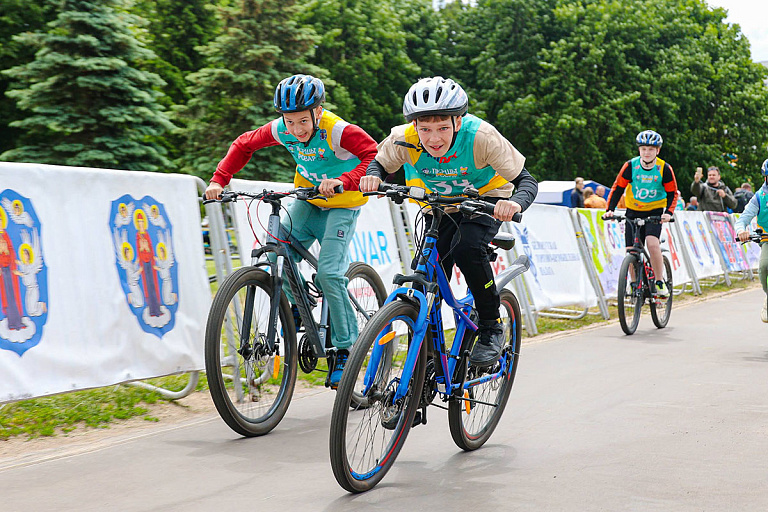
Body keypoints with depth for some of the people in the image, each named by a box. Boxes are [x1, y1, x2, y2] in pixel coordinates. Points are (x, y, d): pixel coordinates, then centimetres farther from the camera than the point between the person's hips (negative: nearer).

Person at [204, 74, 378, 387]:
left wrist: (343, 181, -49)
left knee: (329, 273, -19)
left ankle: (346, 348, -5)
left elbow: (377, 156, -35)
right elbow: (243, 145, 1)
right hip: (307, 200, 5)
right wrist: (219, 180, -10)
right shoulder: (281, 130, -14)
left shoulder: (338, 131, -28)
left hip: (342, 205, -5)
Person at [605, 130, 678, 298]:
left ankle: (660, 282, -11)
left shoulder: (664, 169, -11)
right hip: (633, 212, 2)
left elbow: (672, 193, -4)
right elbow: (618, 188, -5)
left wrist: (669, 212, -21)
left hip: (655, 212, -2)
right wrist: (610, 209, -17)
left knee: (652, 243, -25)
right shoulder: (630, 166, -10)